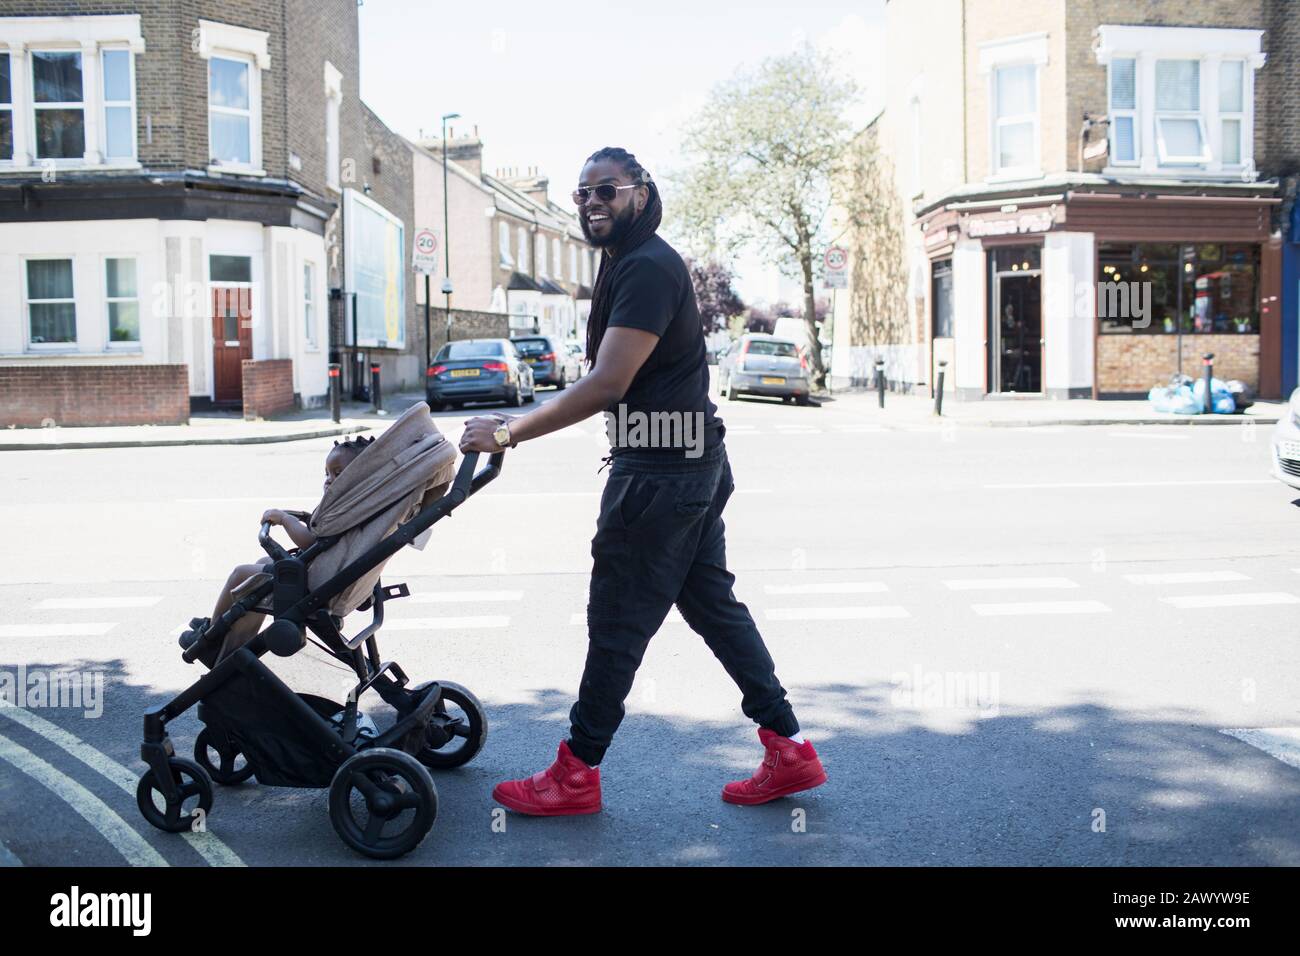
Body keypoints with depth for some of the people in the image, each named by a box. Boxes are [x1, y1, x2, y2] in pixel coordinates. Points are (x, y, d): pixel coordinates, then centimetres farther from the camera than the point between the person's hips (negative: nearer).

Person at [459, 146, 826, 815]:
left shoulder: (647, 268, -17)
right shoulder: (630, 264, 17)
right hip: (692, 464, 11)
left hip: (660, 472, -11)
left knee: (617, 620, -1)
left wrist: (508, 433, -22)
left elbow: (606, 385, -25)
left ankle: (576, 774, 11)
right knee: (712, 603, 13)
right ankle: (788, 749, 19)